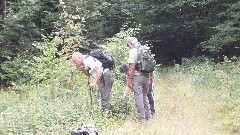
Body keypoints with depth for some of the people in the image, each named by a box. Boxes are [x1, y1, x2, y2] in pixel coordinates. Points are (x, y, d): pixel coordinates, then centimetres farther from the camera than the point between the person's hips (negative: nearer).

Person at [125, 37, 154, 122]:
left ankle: (142, 118, 5)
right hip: (146, 76, 7)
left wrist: (129, 80, -11)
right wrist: (151, 75, 22)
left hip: (137, 77, -7)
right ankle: (148, 115, 24)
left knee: (138, 97, 2)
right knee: (145, 96, 19)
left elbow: (132, 67, -16)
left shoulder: (133, 51, -12)